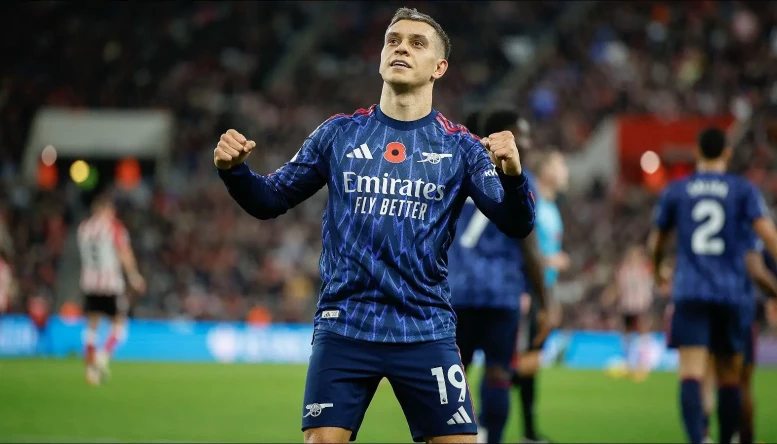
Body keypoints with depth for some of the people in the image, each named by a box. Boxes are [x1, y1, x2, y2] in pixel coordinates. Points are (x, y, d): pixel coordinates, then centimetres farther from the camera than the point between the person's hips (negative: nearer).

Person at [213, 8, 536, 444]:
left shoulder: (459, 146, 1)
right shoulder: (339, 134, 5)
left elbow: (516, 224, -7)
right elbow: (270, 201, 10)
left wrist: (513, 174, -28)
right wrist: (234, 170, -11)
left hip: (426, 332, 0)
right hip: (343, 327, 1)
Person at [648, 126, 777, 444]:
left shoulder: (676, 191, 9)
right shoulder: (743, 190, 4)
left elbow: (657, 241, 22)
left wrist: (657, 270, 42)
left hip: (690, 294, -1)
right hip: (732, 295, 1)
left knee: (691, 373, -12)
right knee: (729, 376, 14)